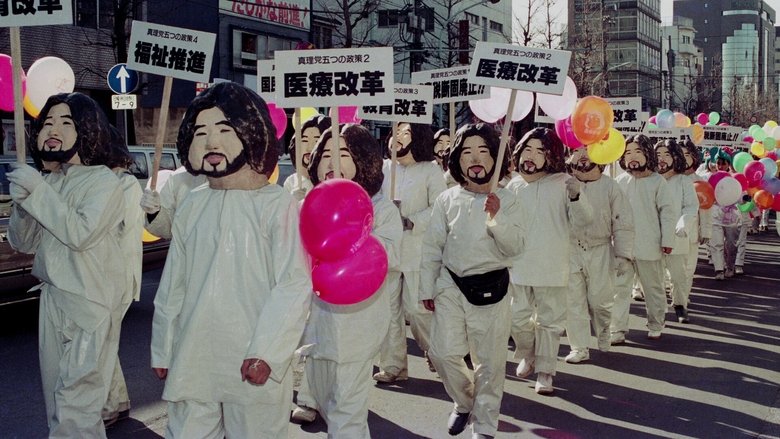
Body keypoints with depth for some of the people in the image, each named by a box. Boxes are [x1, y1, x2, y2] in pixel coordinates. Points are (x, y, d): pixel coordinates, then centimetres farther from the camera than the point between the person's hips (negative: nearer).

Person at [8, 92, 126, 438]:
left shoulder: (105, 182, -10)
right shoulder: (50, 182, 9)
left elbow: (81, 233, -23)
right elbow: (23, 243, 11)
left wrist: (38, 192, -19)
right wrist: (22, 202, -8)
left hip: (92, 304, -7)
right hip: (52, 298, 7)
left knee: (76, 405, -7)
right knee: (56, 401, 15)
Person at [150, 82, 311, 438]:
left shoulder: (276, 204, -9)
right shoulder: (191, 206, 6)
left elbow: (294, 285, -12)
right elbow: (173, 285, 13)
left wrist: (266, 352, -17)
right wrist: (162, 350, 15)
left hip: (252, 366, -4)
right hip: (192, 362, 5)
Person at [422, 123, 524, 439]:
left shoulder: (505, 201, -2)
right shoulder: (447, 199, 0)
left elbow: (514, 247, -8)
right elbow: (432, 247, 6)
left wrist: (496, 219, -23)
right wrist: (427, 288, 7)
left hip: (491, 288, -1)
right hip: (451, 286, 1)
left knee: (490, 360, 5)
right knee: (443, 353, -2)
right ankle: (464, 401, 28)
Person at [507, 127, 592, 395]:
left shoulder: (563, 183, -6)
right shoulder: (513, 187, 3)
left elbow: (582, 221, -10)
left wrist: (576, 196, -26)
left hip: (552, 268, -2)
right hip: (518, 266, 3)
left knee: (550, 321, 6)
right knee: (518, 318, 8)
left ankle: (544, 370, 18)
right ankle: (527, 356, 34)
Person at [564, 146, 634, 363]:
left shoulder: (610, 186, 1)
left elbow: (622, 223, 0)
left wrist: (623, 254, -4)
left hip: (601, 252, -1)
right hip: (570, 250, 1)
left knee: (600, 300, 1)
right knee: (574, 301, 1)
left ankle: (603, 336, 30)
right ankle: (579, 348, 10)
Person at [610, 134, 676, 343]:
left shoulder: (657, 181, -4)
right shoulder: (620, 181, 3)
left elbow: (668, 212, -2)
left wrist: (667, 240, -5)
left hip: (649, 246, -1)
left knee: (654, 288, 13)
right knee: (619, 288, -2)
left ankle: (655, 326, 29)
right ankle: (618, 329, 4)